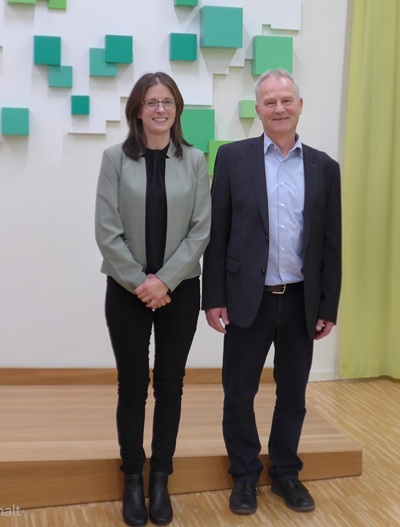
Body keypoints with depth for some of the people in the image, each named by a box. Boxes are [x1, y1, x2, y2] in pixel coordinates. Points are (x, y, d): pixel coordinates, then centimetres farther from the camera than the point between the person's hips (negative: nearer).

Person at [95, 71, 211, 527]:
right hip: (127, 290, -1)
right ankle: (132, 479, 23)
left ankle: (161, 479, 23)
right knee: (132, 386, 8)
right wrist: (139, 283, -11)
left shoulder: (194, 161, 1)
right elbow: (107, 231, -6)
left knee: (170, 385, 9)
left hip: (179, 290, 1)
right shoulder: (115, 158, -2)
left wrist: (165, 280, -12)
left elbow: (201, 229, -3)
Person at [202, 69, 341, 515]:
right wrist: (213, 298, -6)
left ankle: (286, 473, 32)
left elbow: (331, 243, 5)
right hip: (248, 298, -2)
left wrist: (328, 307, 3)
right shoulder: (233, 157, -1)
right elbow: (216, 233, -3)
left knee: (293, 394, 14)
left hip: (301, 301, 2)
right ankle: (245, 476, 27)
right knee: (239, 393, 8)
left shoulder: (324, 167, 4)